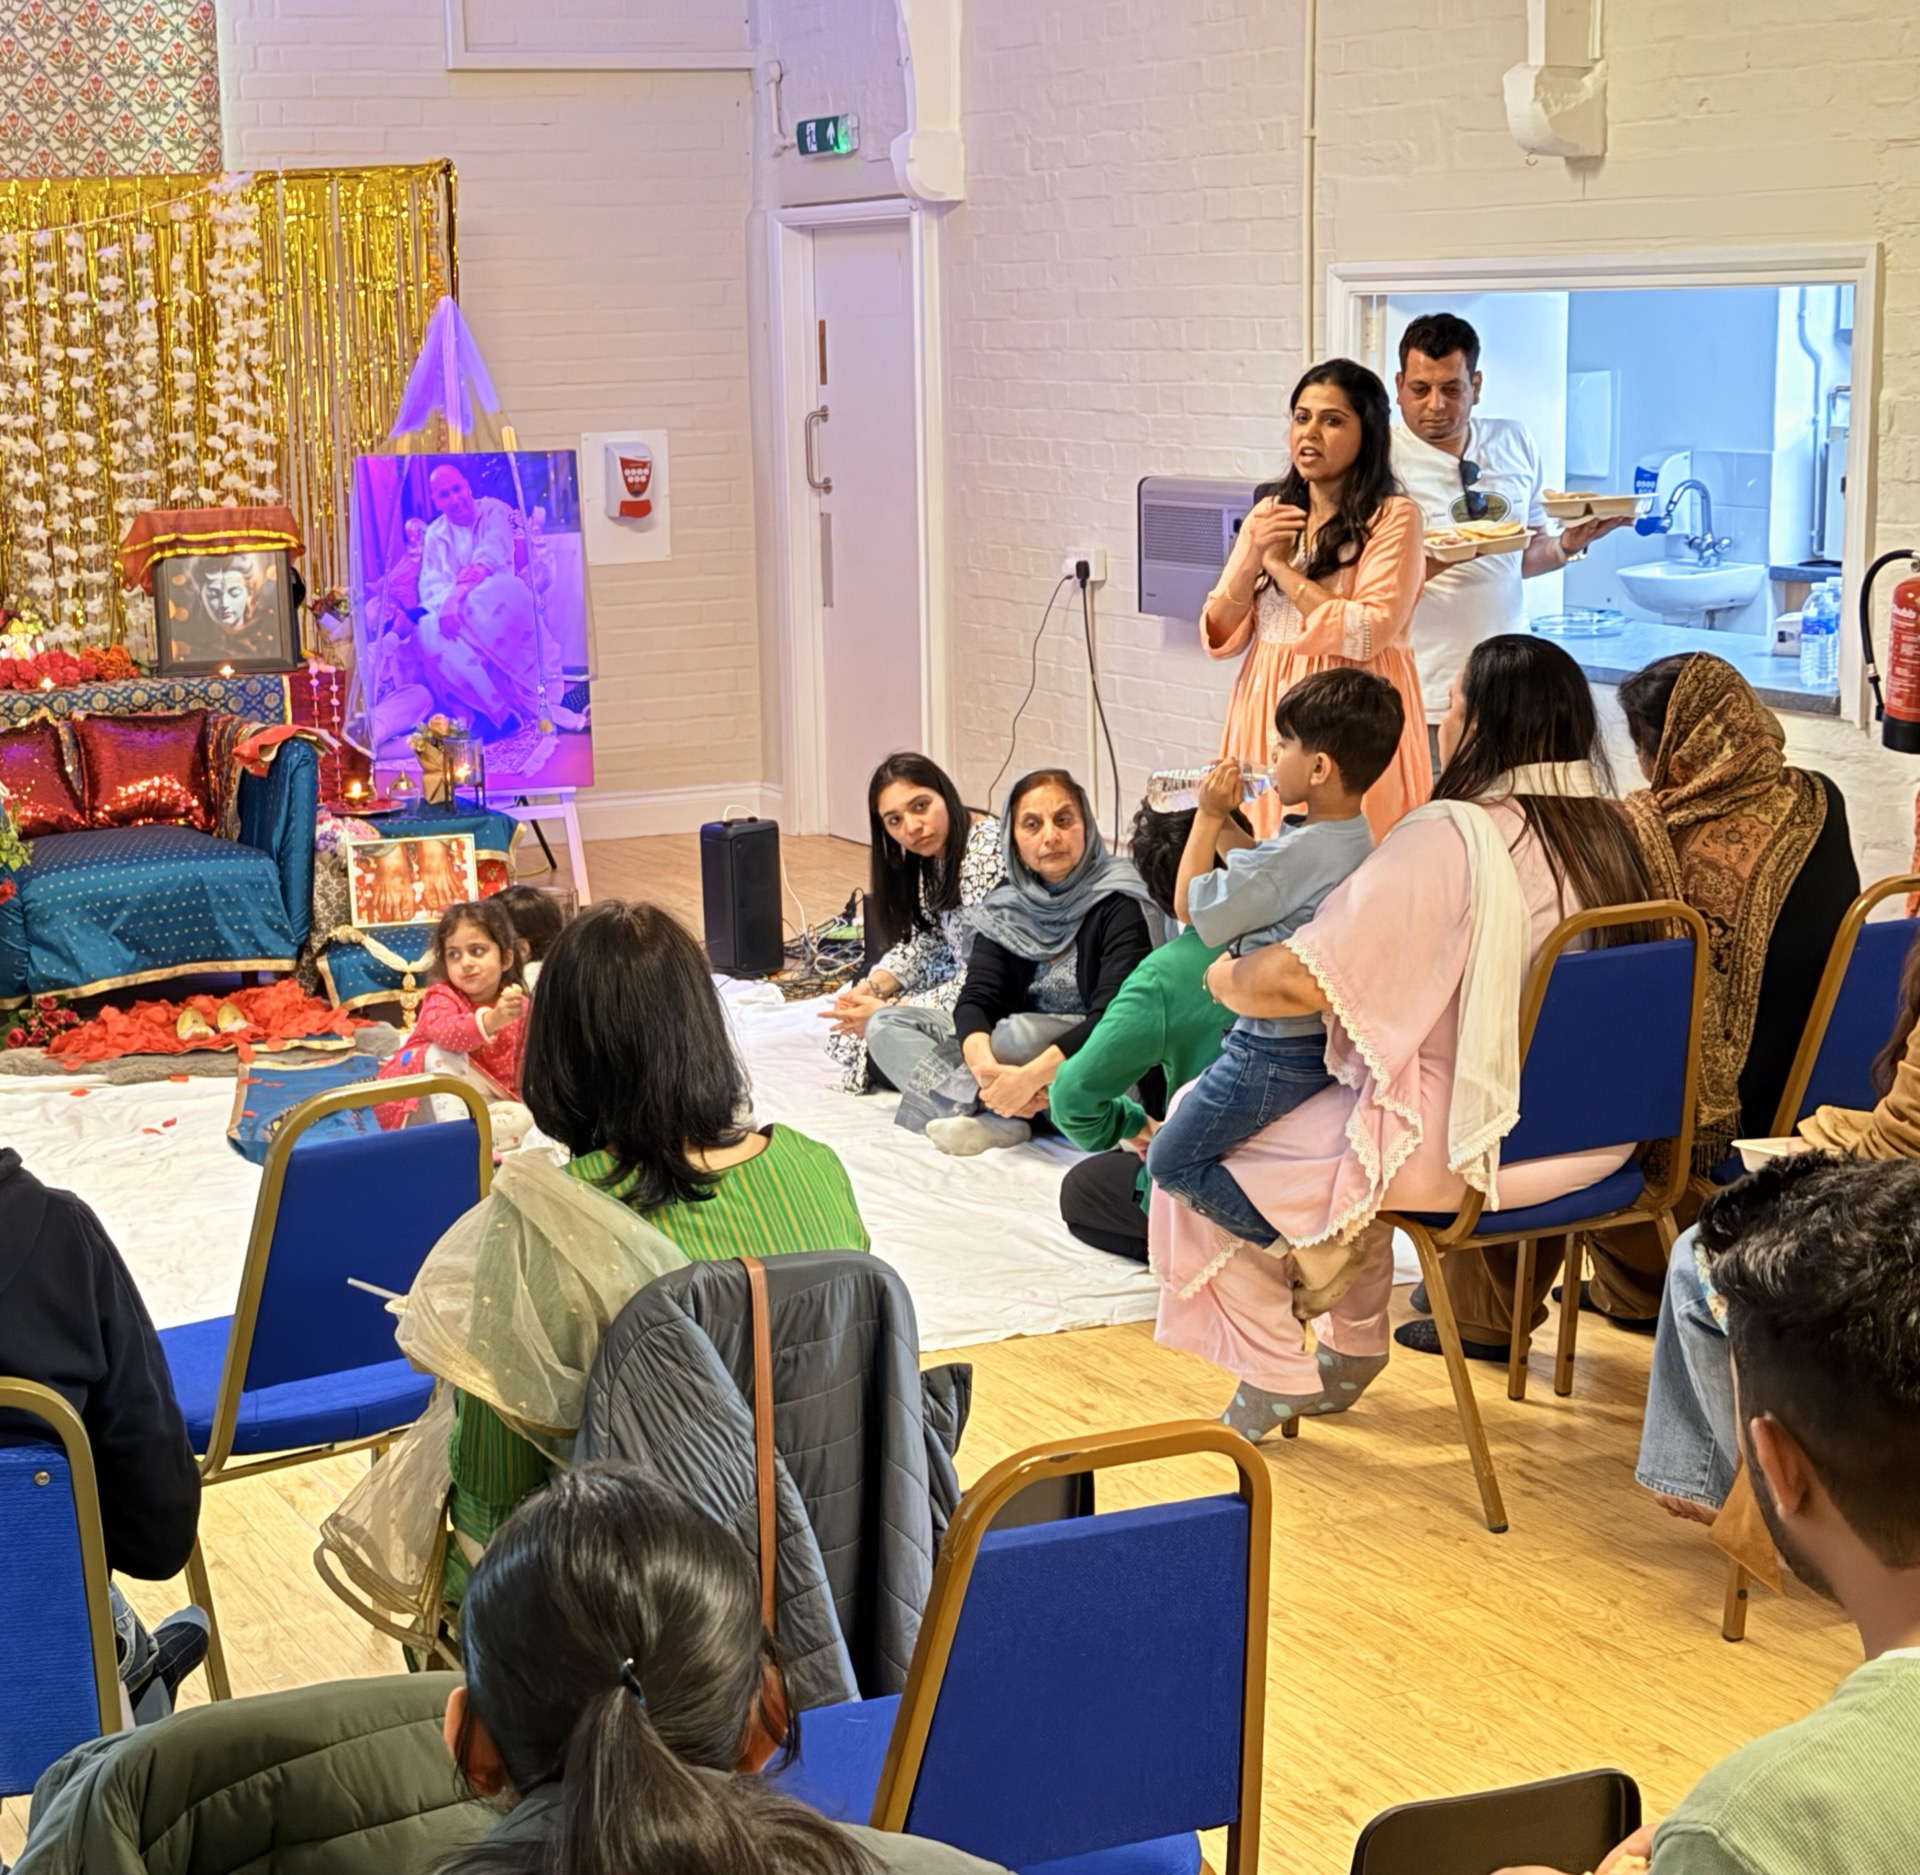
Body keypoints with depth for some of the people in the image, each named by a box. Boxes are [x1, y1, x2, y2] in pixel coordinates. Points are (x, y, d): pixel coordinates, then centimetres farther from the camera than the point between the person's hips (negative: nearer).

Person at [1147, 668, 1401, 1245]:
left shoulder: (1294, 855, -28)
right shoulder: (1357, 837, 2)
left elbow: (1192, 905, -16)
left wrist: (1209, 815, -8)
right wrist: (1228, 816, 9)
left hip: (1276, 1054, -10)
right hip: (1329, 1040, 10)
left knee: (1171, 1162, 2)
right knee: (1189, 1105, 26)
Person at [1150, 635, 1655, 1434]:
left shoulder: (1449, 837, -22)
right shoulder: (1607, 832, 1)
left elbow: (1302, 980, -24)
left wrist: (1230, 978, -2)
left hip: (1453, 1146, -8)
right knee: (1346, 1109, 33)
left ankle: (1272, 1377, 16)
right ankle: (1351, 1349, 36)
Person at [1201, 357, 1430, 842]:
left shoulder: (1394, 518, -4)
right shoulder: (1270, 514, 12)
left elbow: (1367, 633, -15)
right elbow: (1219, 638, 10)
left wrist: (1280, 567, -7)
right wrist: (1251, 560, -7)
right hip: (1268, 708, 5)